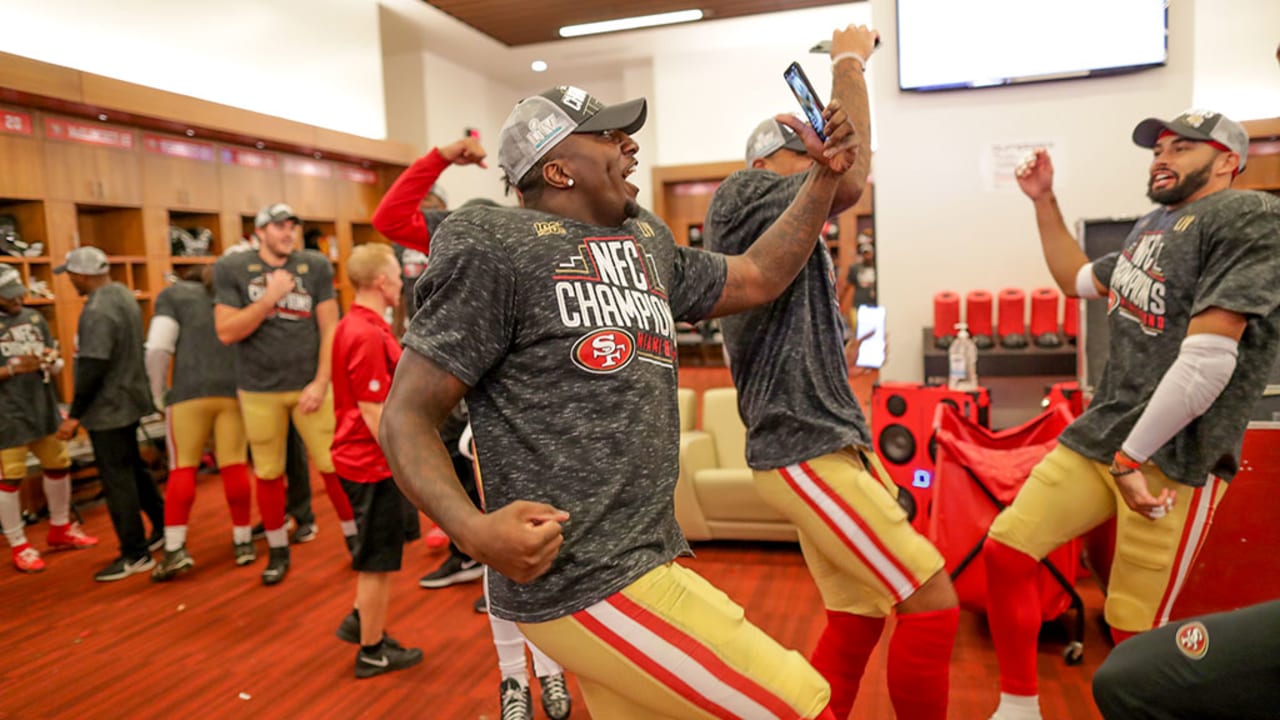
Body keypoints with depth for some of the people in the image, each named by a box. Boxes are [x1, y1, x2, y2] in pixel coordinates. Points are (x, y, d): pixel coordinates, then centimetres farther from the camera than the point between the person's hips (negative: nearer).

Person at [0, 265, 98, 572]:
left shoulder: (34, 318, 7)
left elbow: (57, 366, 12)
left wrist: (52, 359, -10)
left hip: (43, 407, 6)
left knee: (59, 465, 15)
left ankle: (60, 530, 33)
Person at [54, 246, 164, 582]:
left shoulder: (97, 311, -22)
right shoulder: (123, 295, 8)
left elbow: (92, 368, -25)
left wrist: (75, 414, -18)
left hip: (108, 407, -10)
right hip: (127, 399, 10)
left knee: (117, 479, -2)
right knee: (133, 468, 20)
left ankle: (135, 554, 5)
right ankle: (163, 525, 30)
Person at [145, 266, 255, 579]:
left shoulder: (173, 294, 12)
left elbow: (158, 348, -2)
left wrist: (159, 394, 7)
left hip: (190, 392, -2)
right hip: (234, 389, 2)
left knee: (182, 469, 3)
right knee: (234, 467, 4)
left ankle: (175, 550, -2)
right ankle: (243, 542, 10)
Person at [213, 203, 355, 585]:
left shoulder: (315, 266, -1)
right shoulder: (232, 268, -2)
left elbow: (329, 328, -2)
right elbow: (226, 332, -8)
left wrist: (320, 383, -8)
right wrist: (270, 297, -16)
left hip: (309, 384, 0)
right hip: (259, 389, 1)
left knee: (334, 465, 1)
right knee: (268, 474, 10)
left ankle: (354, 537, 20)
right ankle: (278, 551, 27)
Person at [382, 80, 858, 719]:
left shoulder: (647, 245, 14)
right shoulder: (497, 251, -9)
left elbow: (758, 279, 26)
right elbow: (406, 416, -10)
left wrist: (826, 174, 21)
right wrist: (474, 531, -27)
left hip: (642, 562, 8)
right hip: (579, 583, -8)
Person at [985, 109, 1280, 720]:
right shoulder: (1153, 226, 16)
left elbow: (1207, 361, -21)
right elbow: (1076, 280, 33)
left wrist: (1132, 457, -19)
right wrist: (1044, 201, 26)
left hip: (1173, 458, -8)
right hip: (1097, 436, 8)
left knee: (1134, 629, -4)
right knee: (1005, 549, 2)